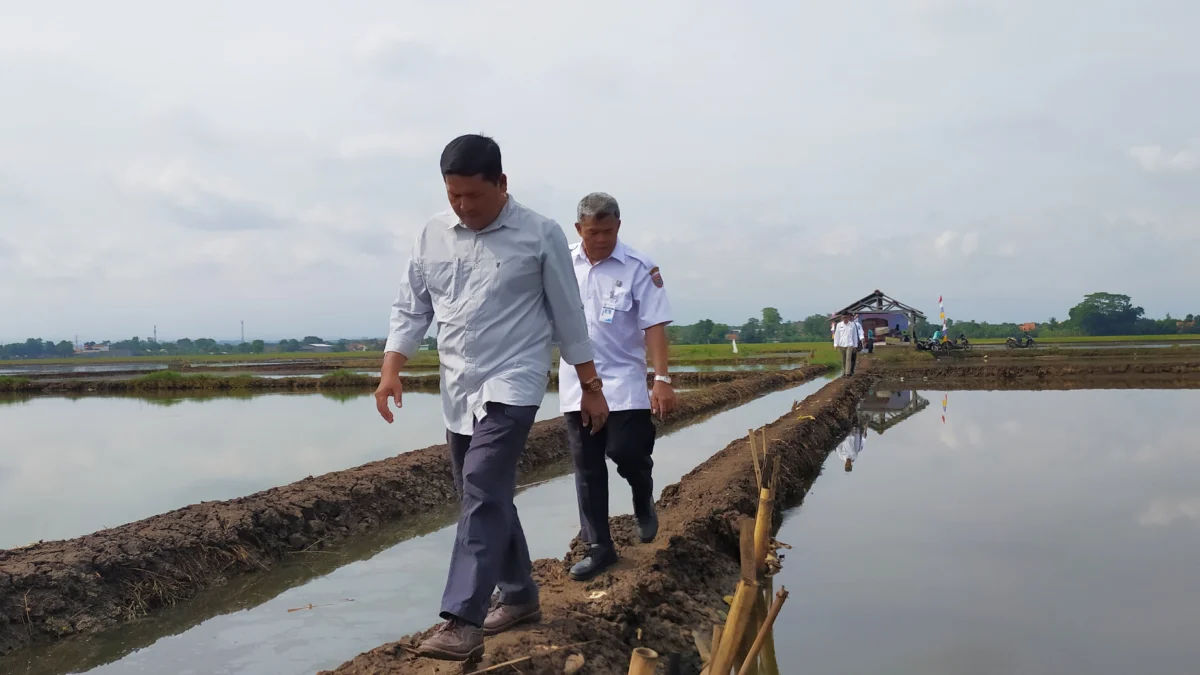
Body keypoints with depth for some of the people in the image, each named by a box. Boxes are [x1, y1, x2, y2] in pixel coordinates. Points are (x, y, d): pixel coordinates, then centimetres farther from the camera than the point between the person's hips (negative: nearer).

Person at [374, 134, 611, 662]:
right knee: (486, 497, 13)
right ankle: (520, 596, 29)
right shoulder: (432, 235, 6)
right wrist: (391, 370, -6)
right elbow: (410, 308, 9)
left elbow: (569, 317, -1)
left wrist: (592, 388, 3)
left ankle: (462, 621, -20)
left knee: (483, 492, -19)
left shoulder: (540, 235, -6)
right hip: (458, 390, 6)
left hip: (512, 385, -6)